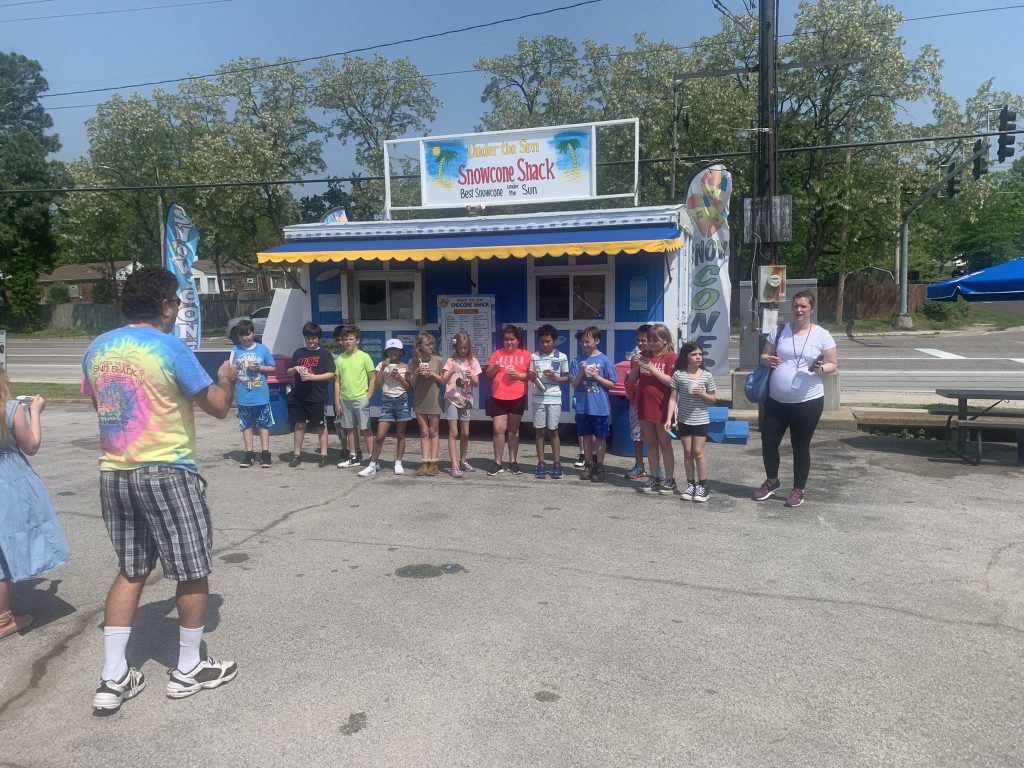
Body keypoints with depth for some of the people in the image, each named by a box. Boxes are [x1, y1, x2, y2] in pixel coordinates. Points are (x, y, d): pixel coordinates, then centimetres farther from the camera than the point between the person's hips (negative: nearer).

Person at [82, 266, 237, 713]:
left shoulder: (96, 350, 6)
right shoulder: (170, 348, -13)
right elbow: (218, 407, -9)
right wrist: (226, 379, 11)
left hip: (113, 474, 7)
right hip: (166, 473, -7)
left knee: (130, 571, 18)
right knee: (192, 573, 9)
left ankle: (113, 679, 19)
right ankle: (188, 670, 21)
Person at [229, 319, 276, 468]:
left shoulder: (262, 349, -1)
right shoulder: (236, 350, 3)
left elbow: (272, 368, 4)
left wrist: (260, 368, -13)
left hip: (261, 396, -2)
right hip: (243, 397, 2)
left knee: (263, 424, 5)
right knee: (246, 425, 9)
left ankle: (265, 454, 13)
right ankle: (249, 455, 18)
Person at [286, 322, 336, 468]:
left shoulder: (324, 354, -1)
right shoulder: (298, 353, 11)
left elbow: (331, 374, -7)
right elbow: (289, 372, 16)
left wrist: (313, 377, -17)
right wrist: (295, 369, -6)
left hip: (318, 397, -4)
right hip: (298, 396, 4)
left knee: (321, 426, 5)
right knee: (299, 425, 8)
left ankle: (323, 454, 11)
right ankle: (296, 454, 15)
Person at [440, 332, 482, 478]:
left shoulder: (473, 362, 4)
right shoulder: (451, 361, -2)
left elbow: (476, 384, 2)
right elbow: (443, 381, -10)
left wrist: (471, 377, -18)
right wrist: (452, 372, -26)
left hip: (466, 400, 3)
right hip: (452, 399, -3)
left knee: (465, 433, 8)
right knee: (453, 432, -7)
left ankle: (463, 461, 25)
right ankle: (454, 466, -8)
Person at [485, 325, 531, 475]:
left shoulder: (525, 355, 5)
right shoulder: (497, 353, 9)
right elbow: (488, 375, 8)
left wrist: (518, 374, -14)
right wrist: (494, 368, -13)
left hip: (517, 398, 0)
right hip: (498, 398, 1)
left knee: (513, 430, 8)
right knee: (498, 429, -4)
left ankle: (513, 462, 16)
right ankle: (497, 463, 4)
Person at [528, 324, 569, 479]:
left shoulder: (562, 357, 1)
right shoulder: (534, 357, 5)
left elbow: (566, 378, 7)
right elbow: (530, 377, 12)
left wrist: (555, 377, -12)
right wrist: (532, 377, -11)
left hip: (554, 398, -1)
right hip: (538, 398, 2)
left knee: (553, 431, 2)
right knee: (539, 431, 4)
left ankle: (557, 464, 10)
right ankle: (541, 464, 10)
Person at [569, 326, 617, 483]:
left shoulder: (604, 360, -5)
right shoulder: (578, 361, 3)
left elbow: (611, 384, -2)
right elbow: (574, 384, 3)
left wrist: (597, 376, -14)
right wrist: (581, 372, -13)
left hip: (599, 406, -3)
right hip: (582, 406, 3)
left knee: (600, 436, 6)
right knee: (586, 435, 12)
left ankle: (599, 467, 15)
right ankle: (589, 465, 23)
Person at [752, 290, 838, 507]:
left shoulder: (822, 335, -2)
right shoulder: (779, 331, 5)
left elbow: (834, 365, 1)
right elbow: (764, 356, 12)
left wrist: (820, 369, -21)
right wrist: (768, 360, -12)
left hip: (808, 402, -3)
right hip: (776, 400, 3)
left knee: (800, 447, 8)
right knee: (768, 442, 7)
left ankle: (798, 490, 24)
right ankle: (772, 481, 31)